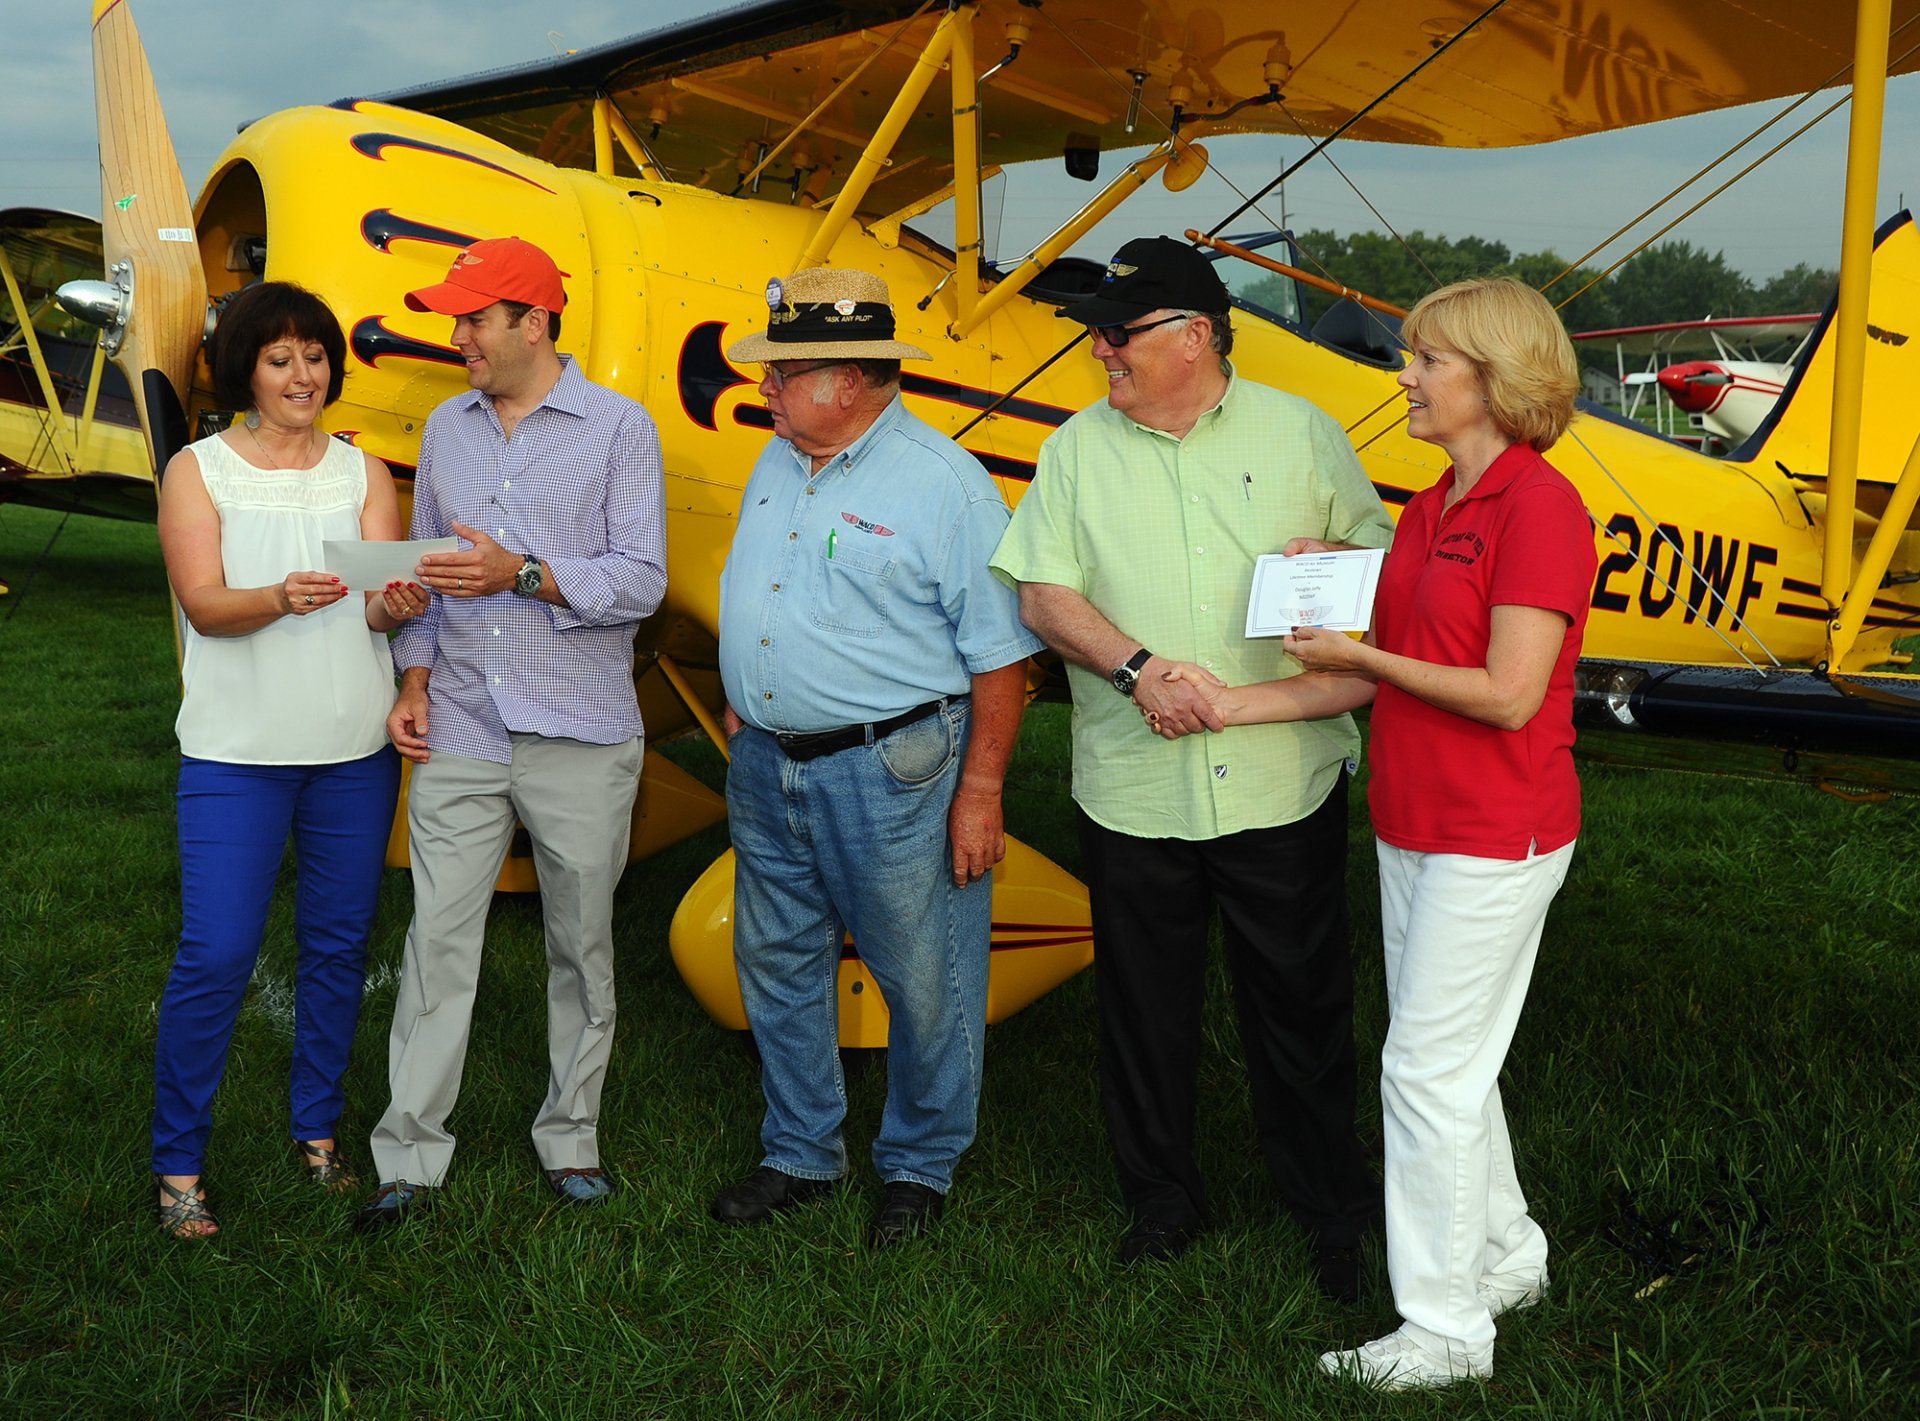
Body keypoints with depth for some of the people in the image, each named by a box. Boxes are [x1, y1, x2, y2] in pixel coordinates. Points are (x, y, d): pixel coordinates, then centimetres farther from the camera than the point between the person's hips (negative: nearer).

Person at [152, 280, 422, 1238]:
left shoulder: (362, 471, 9)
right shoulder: (198, 471, 2)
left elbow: (382, 601, -1)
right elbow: (203, 602, -10)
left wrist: (398, 603, -25)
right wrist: (281, 598, -30)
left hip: (356, 748, 3)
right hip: (237, 752, -3)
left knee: (338, 944, 10)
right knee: (216, 953, -6)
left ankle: (318, 1131, 26)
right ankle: (177, 1163, 10)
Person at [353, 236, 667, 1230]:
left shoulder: (618, 427, -2)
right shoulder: (446, 429, 13)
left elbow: (641, 580, -9)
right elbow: (425, 572, 17)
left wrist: (523, 574, -19)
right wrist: (414, 679, 5)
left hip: (580, 738, -3)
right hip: (459, 734, 3)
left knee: (582, 946, 8)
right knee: (438, 940, 1)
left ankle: (570, 1138, 23)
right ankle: (410, 1158, 11)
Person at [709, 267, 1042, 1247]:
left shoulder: (944, 484, -13)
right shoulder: (777, 465, 10)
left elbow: (1000, 653, -13)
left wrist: (980, 789, -14)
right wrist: (741, 703, 17)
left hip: (890, 773, -7)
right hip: (764, 765, 7)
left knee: (925, 983, 6)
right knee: (777, 965, 16)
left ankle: (919, 1166, 27)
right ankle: (800, 1154, 34)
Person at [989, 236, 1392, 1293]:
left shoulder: (1299, 433, 5)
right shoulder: (1078, 450, 7)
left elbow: (1385, 558, 9)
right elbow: (1043, 596, 0)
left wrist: (1334, 560, -14)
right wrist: (1136, 668, -14)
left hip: (1284, 780, -1)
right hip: (1133, 785, 1)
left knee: (1301, 1002, 7)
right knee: (1145, 1005, 11)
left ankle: (1331, 1208, 25)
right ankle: (1162, 1199, 30)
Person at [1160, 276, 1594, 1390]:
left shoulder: (1539, 507, -16)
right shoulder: (1431, 511, 11)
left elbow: (1508, 696, -22)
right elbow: (1374, 677, 10)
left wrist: (1360, 653, -13)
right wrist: (1237, 703, 4)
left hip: (1494, 839, -9)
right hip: (1415, 829, 9)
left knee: (1428, 1071, -1)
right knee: (1449, 1061, 19)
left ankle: (1444, 1328, 14)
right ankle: (1509, 1256, 38)